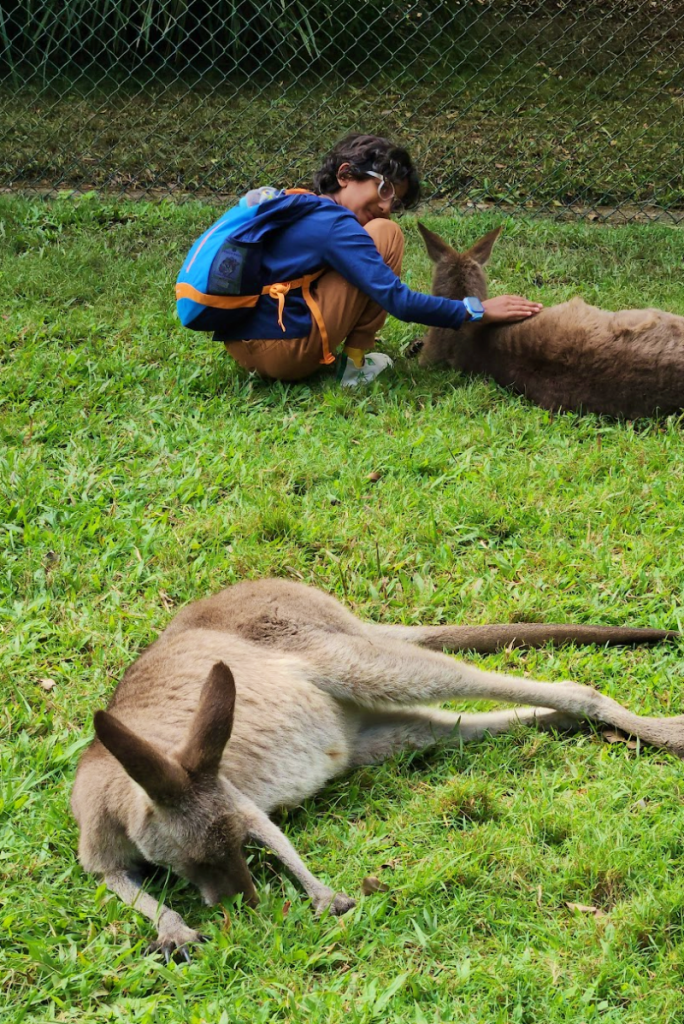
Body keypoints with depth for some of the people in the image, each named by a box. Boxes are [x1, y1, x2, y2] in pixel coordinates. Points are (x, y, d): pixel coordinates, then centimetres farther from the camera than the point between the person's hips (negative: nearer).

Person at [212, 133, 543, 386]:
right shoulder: (336, 227, -12)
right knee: (386, 234, -2)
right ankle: (355, 363, 3)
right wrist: (478, 310, -11)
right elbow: (399, 301, -17)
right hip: (284, 354, -9)